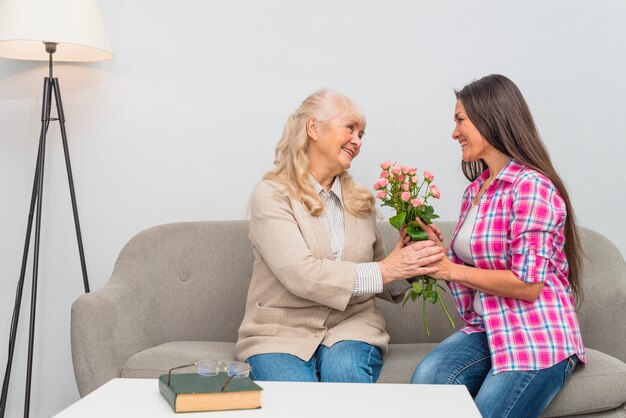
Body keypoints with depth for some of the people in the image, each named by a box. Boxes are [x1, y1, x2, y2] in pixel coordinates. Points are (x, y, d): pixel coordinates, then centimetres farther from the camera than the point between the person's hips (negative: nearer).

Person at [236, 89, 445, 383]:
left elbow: (383, 287, 15)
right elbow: (301, 275, -19)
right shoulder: (271, 195, -5)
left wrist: (406, 266, -8)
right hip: (280, 333, -4)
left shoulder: (361, 201, 11)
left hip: (350, 326, 4)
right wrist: (384, 270, -19)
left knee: (344, 373, -29)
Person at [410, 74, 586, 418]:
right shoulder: (474, 189, 12)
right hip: (486, 329, 6)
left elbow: (527, 284, -18)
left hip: (536, 339, -6)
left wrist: (452, 270, -12)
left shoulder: (531, 185, -14)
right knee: (426, 379, -22)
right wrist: (439, 252, -1)